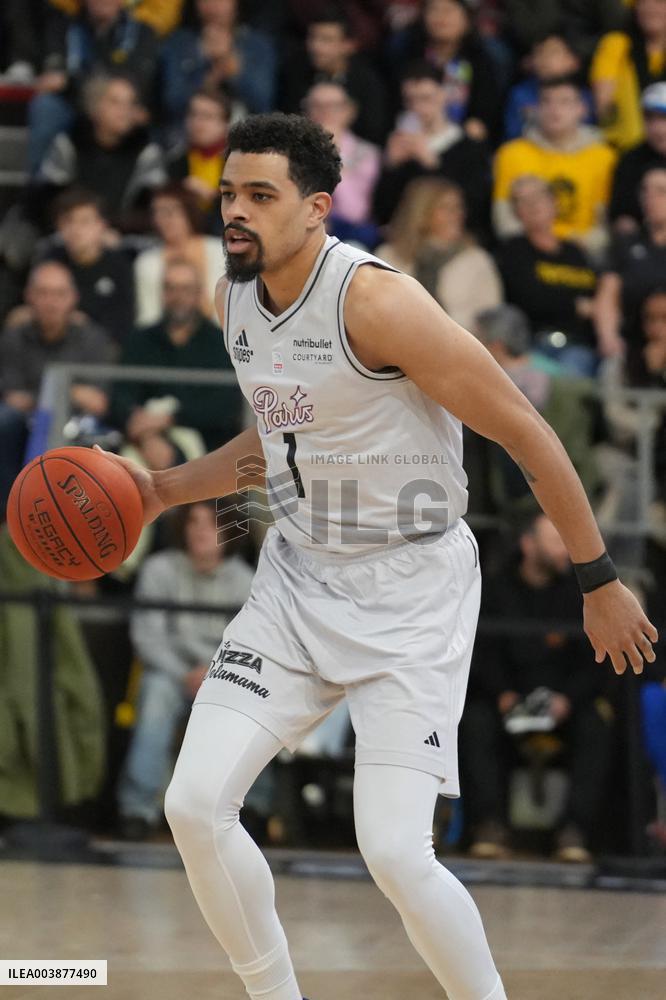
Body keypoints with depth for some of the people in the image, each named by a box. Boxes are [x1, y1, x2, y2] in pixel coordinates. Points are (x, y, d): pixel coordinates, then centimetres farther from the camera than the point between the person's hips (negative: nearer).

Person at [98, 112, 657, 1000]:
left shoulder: (375, 300, -22)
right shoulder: (236, 298, 3)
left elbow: (526, 434, -17)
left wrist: (599, 581, -13)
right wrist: (165, 489, 11)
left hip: (411, 592, -7)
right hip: (299, 577, 7)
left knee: (394, 852, -16)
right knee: (194, 803, -6)